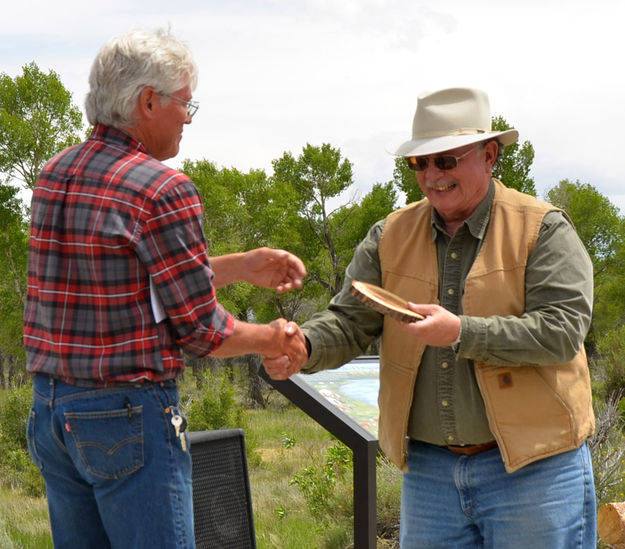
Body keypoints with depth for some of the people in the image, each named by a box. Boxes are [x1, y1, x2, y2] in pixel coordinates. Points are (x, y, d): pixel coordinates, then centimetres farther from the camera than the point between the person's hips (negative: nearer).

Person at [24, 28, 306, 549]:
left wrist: (243, 267, 17)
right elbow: (200, 330, -12)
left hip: (50, 408, 8)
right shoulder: (163, 190, -16)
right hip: (128, 414, -8)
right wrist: (273, 340, 7)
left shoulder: (55, 174, 8)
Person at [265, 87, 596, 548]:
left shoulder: (543, 230, -6)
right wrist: (302, 348, -18)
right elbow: (349, 322, 4)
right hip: (428, 467, 4)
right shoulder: (391, 236, 7)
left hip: (531, 465, -4)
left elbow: (563, 330, -15)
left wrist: (462, 333, -25)